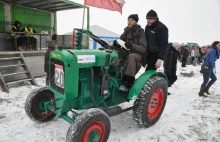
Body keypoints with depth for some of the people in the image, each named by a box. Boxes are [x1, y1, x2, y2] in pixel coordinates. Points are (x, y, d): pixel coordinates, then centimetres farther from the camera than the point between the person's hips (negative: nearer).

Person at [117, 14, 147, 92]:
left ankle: (127, 84, -41)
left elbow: (143, 49, -16)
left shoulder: (140, 32, -6)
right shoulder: (126, 31, 10)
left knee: (131, 56, -38)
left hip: (138, 55, -5)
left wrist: (132, 46, -34)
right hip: (127, 53, 5)